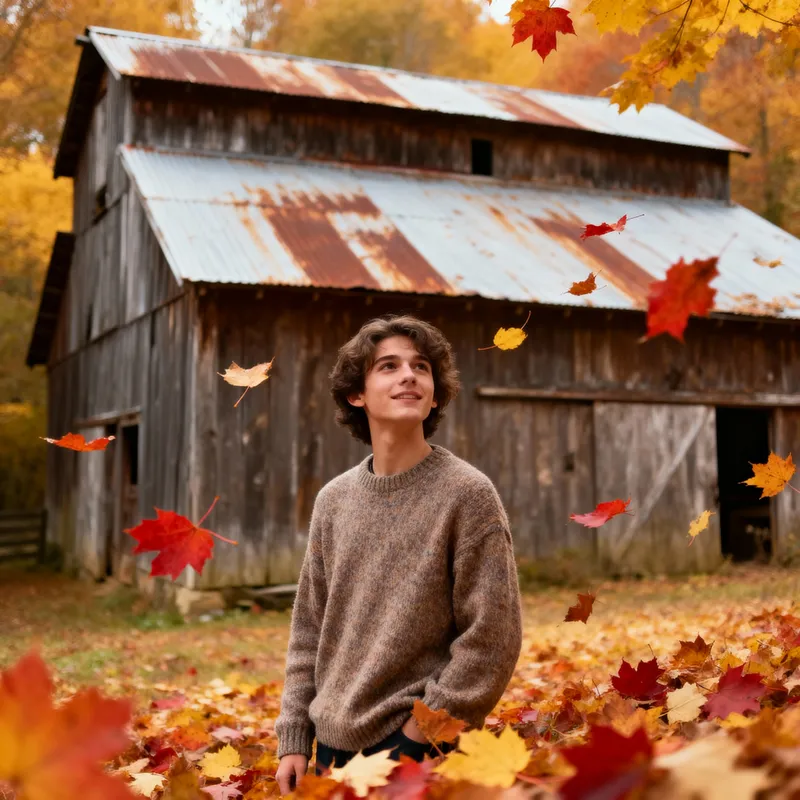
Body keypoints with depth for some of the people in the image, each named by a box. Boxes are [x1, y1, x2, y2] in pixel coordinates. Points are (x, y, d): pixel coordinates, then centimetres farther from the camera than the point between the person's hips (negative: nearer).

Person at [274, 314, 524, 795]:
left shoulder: (468, 495, -11)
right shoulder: (334, 500, 3)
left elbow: (492, 639, -13)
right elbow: (309, 631, 9)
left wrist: (416, 738, -13)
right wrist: (294, 738, 4)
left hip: (413, 746, -4)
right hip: (333, 741, 5)